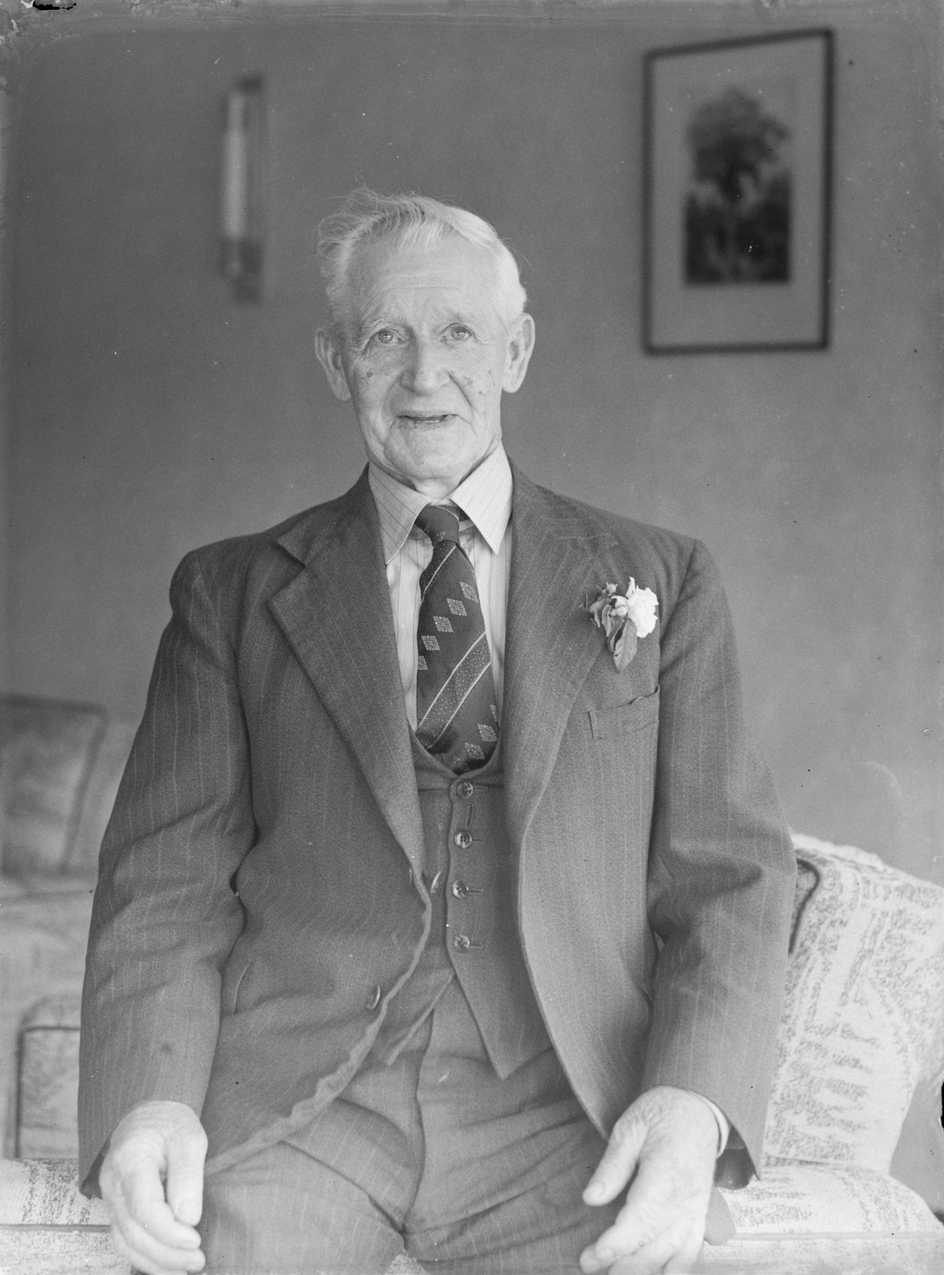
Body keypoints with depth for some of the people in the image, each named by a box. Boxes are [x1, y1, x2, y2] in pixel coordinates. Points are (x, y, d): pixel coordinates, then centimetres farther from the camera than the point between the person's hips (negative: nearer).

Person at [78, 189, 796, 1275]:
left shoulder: (661, 582, 14)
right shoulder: (231, 593, 14)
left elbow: (727, 877, 7)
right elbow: (168, 880, 7)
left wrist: (690, 1105, -12)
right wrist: (147, 1102, -13)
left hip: (568, 1105, 1)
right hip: (293, 1097, 0)